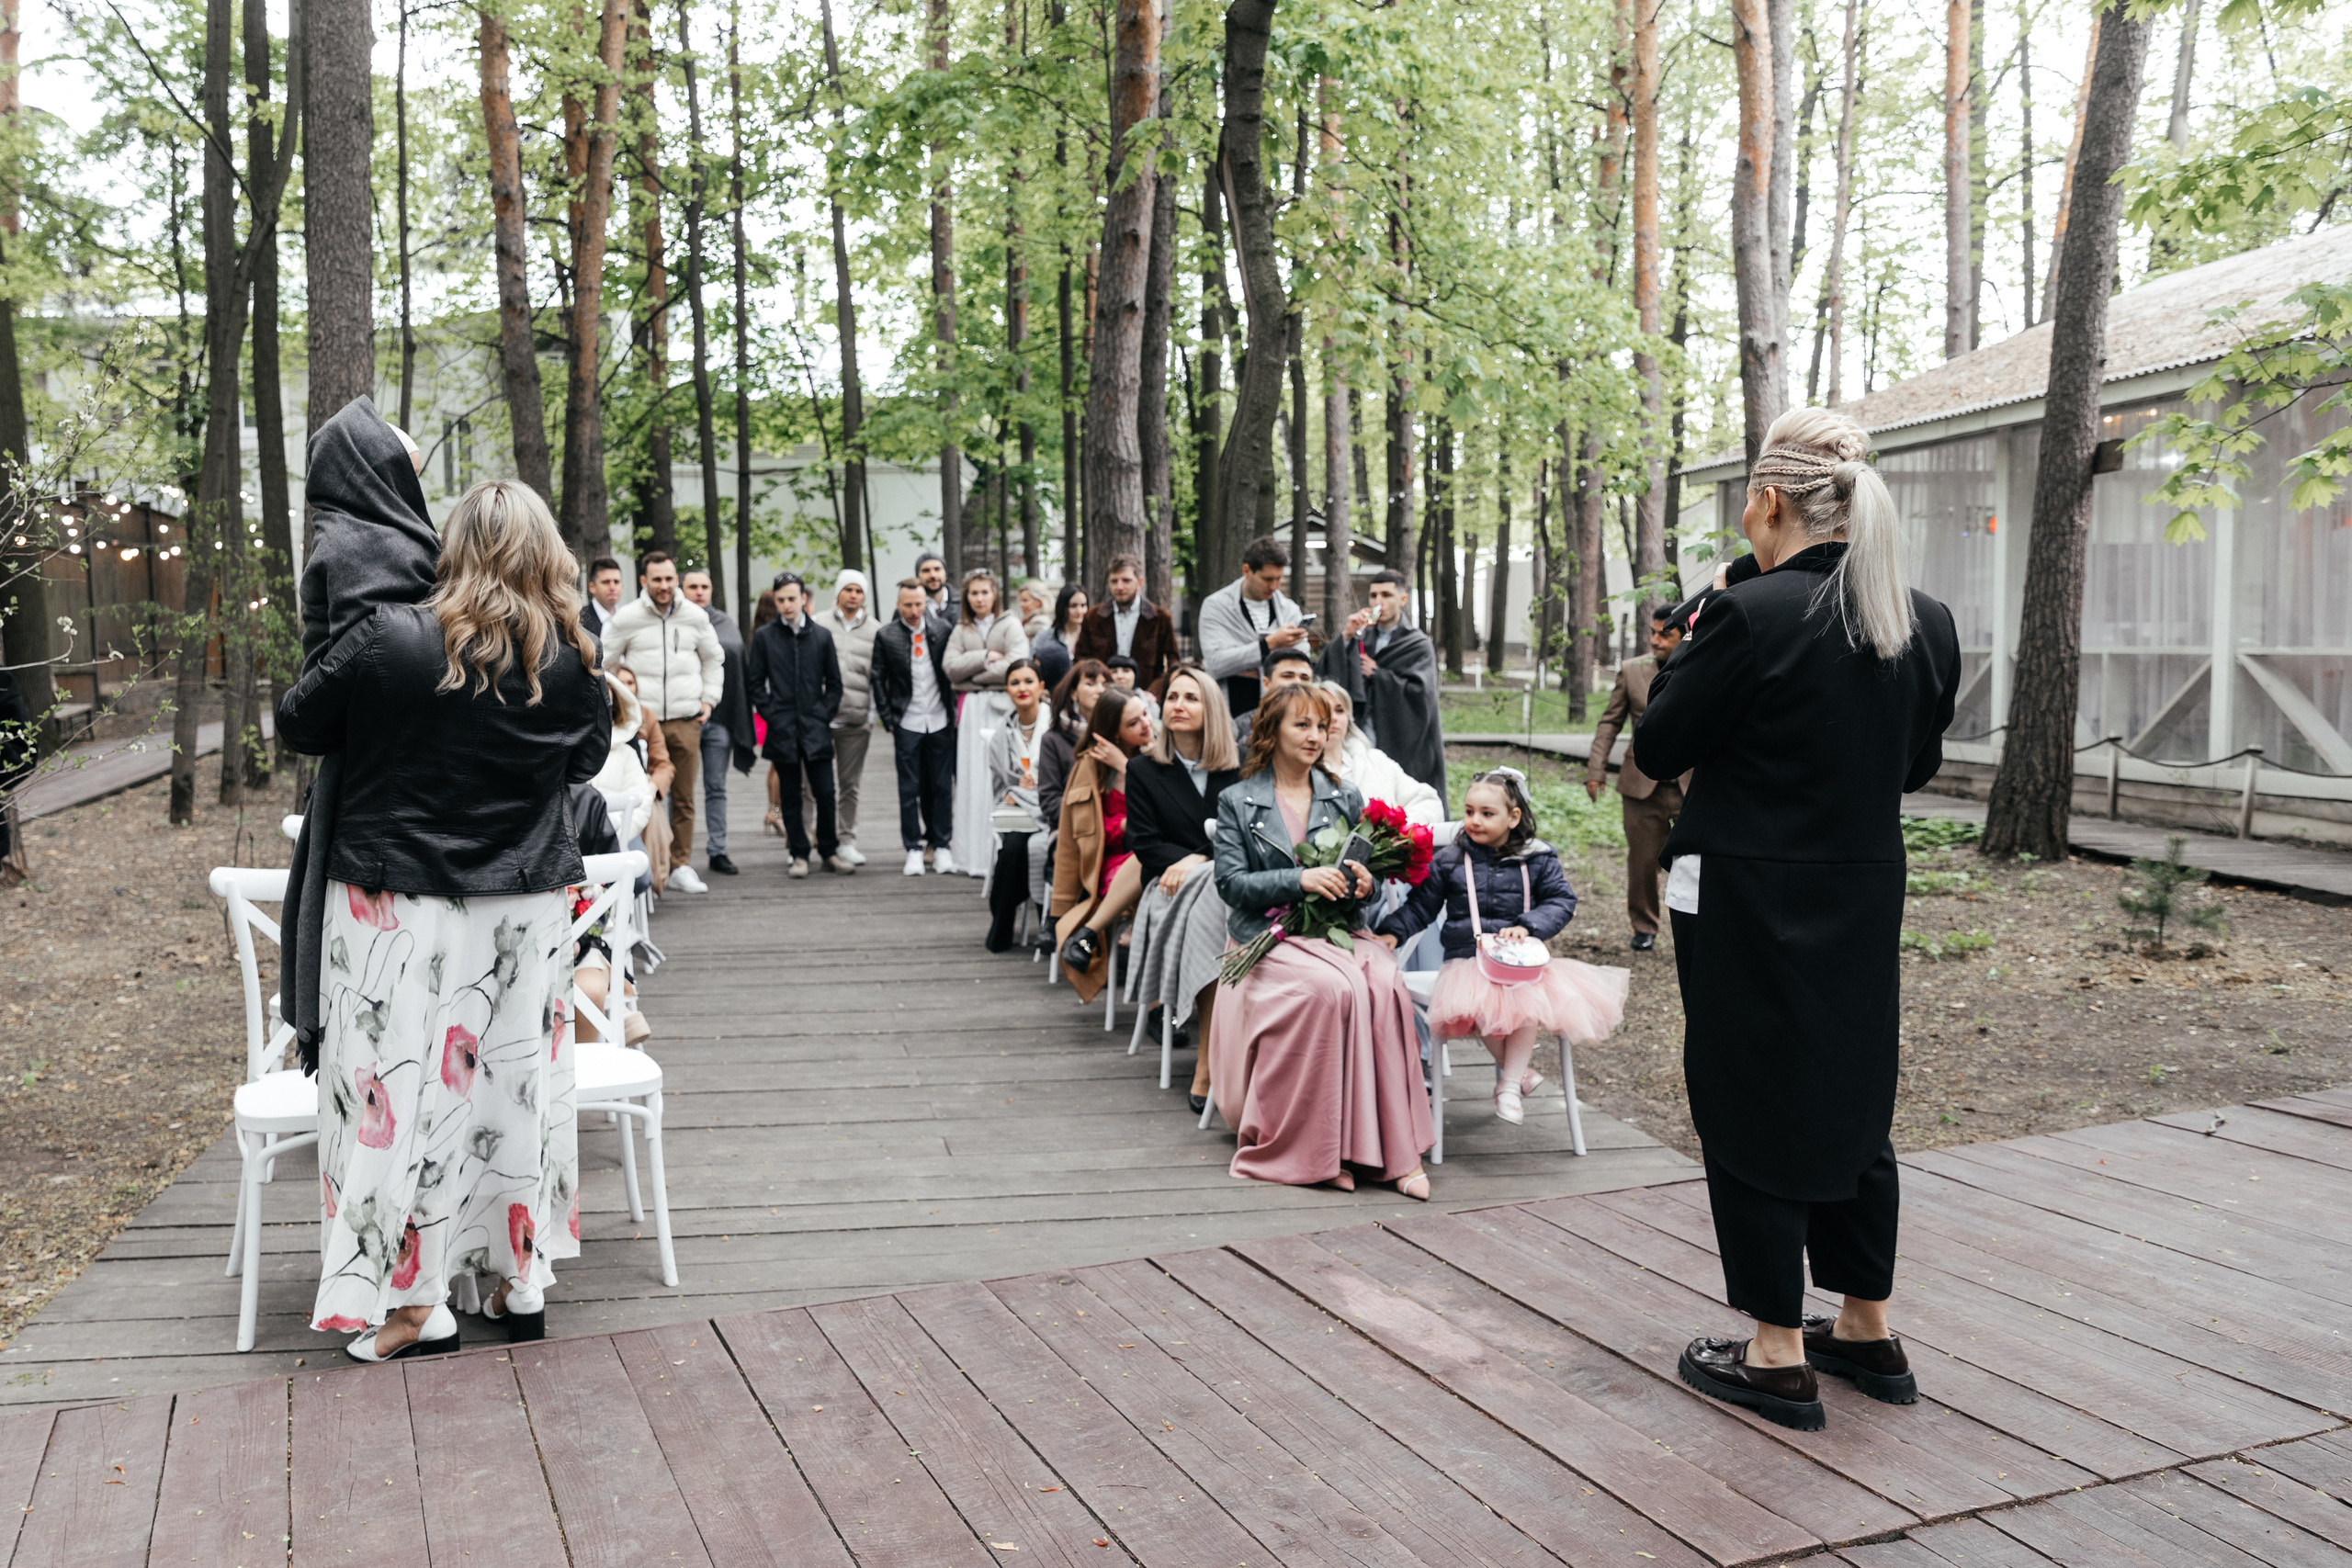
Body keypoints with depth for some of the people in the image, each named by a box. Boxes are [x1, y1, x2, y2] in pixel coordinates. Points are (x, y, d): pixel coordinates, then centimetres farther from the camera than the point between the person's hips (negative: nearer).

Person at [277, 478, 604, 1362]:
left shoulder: (391, 637, -12)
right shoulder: (570, 660, -5)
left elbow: (298, 726, 1)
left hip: (398, 904, -3)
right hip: (529, 907, 3)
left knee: (401, 1084, 5)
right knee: (518, 1079, 12)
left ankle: (414, 1302, 10)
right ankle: (524, 1282, 22)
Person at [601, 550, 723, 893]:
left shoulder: (695, 616, 8)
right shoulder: (627, 618, 0)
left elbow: (713, 659, 22)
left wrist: (709, 699, 13)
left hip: (686, 720, 2)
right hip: (642, 719, -2)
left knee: (685, 796, 4)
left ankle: (681, 865, 12)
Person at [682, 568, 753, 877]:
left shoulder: (727, 623, 11)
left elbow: (740, 670, 12)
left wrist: (741, 720, 7)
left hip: (719, 718, 4)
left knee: (716, 787, 9)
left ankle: (717, 851, 14)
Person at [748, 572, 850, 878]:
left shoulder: (821, 635, 7)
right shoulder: (764, 637, 4)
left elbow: (834, 682, 11)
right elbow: (756, 683, 6)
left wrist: (825, 715, 1)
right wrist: (771, 715, -3)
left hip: (815, 728, 0)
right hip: (782, 729, 0)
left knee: (825, 793, -2)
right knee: (791, 795, 5)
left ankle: (829, 852, 12)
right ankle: (799, 855, 12)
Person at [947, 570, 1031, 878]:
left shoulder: (1010, 624, 5)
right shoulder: (961, 630, 17)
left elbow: (1016, 663, -10)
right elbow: (952, 667, 3)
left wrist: (975, 673, -4)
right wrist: (985, 657, -6)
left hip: (1002, 705, -3)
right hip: (971, 707, 3)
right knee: (974, 777, -1)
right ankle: (977, 855, 1)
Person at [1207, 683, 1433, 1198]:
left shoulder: (1344, 799, 18)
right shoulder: (1237, 802, 8)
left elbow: (1363, 873, 19)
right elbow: (1231, 883, -3)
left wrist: (1363, 881, -6)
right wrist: (1299, 879, -16)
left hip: (1336, 929, 3)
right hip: (1269, 936, -3)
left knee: (1386, 983, -30)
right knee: (1331, 988, -34)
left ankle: (1396, 1146, -29)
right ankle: (1321, 1149, -26)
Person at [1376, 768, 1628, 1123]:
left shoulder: (1537, 859, 5)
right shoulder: (1449, 861, 6)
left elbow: (1562, 902, 3)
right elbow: (1420, 905, 11)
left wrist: (1527, 926, -14)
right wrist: (1392, 933, -5)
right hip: (1467, 959, 0)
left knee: (1530, 1000, -30)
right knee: (1477, 1003, -31)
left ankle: (1509, 1085, -14)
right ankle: (1513, 1065, -6)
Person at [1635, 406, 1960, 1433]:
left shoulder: (1752, 615, -20)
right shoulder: (1926, 625, 1)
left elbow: (1660, 748, -10)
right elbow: (1916, 765, 12)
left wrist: (1697, 637, 0)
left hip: (1750, 907, -6)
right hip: (1863, 899, 7)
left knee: (1749, 1109, 5)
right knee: (1851, 1100, 19)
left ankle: (1779, 1357, 14)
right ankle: (1867, 1330, 32)